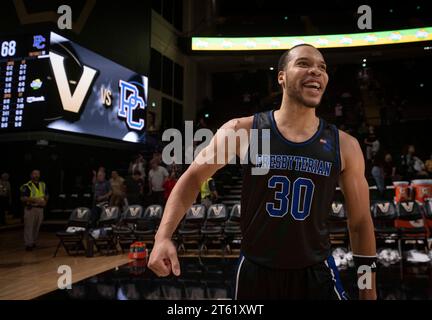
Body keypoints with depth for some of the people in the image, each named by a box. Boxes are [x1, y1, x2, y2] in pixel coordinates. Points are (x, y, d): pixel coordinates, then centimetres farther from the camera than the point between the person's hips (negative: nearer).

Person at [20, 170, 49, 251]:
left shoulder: (43, 185, 12)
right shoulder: (26, 186, -6)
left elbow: (46, 196, 21)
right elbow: (23, 198, -12)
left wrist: (45, 201, 0)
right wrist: (35, 200, -20)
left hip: (40, 208, 5)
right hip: (30, 208, -5)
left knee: (37, 227, 11)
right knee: (29, 227, -5)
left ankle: (33, 242, 23)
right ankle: (28, 244, 0)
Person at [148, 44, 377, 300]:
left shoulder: (345, 146, -6)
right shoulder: (242, 130, -11)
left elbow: (361, 222, 3)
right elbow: (193, 178, -2)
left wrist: (369, 290, 6)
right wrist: (163, 237, -13)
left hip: (316, 274, 0)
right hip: (255, 271, 0)